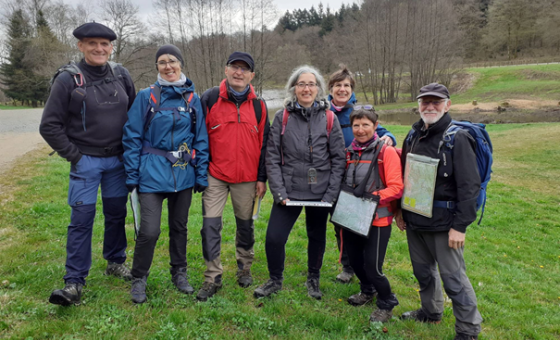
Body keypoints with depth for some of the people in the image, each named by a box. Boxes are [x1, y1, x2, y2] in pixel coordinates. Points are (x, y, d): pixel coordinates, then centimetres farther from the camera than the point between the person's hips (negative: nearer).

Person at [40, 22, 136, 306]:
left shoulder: (121, 75, 2)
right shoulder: (68, 79, -7)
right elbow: (49, 126, -5)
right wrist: (74, 155, -7)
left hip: (117, 161, 3)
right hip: (86, 162, -3)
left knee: (116, 213, 12)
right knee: (82, 218, -4)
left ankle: (116, 262, 31)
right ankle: (74, 282, 6)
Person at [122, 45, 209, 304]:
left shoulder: (192, 99, 5)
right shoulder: (146, 96, -1)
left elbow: (201, 139, 7)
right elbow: (132, 138, 0)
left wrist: (201, 175, 4)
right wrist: (132, 175, -4)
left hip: (183, 173, 3)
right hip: (152, 173, -2)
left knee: (179, 226, 14)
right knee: (149, 231, -7)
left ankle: (179, 273, 34)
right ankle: (138, 279, 17)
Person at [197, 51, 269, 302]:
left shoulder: (258, 105, 4)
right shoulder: (210, 98, -2)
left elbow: (264, 143, 6)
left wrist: (262, 178, 4)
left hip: (247, 178, 2)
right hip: (215, 175, -1)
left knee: (245, 224, 13)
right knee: (211, 225, -2)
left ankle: (244, 268, 34)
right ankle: (213, 277, 13)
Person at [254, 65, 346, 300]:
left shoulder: (329, 119, 0)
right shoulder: (282, 117, 0)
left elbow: (338, 158, 1)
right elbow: (272, 158, -1)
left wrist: (331, 194, -6)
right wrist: (279, 192, -9)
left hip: (320, 191, 1)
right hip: (289, 190, 0)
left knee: (317, 237, 15)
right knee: (274, 238, -5)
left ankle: (313, 279, 40)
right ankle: (275, 280, 22)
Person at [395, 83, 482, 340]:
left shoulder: (457, 138, -12)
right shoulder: (414, 135, 8)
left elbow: (469, 186, -16)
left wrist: (460, 225, -18)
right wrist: (401, 210, 14)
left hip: (443, 223, -6)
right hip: (414, 221, 7)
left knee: (452, 276, 2)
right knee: (422, 270, 19)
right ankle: (431, 311, 41)